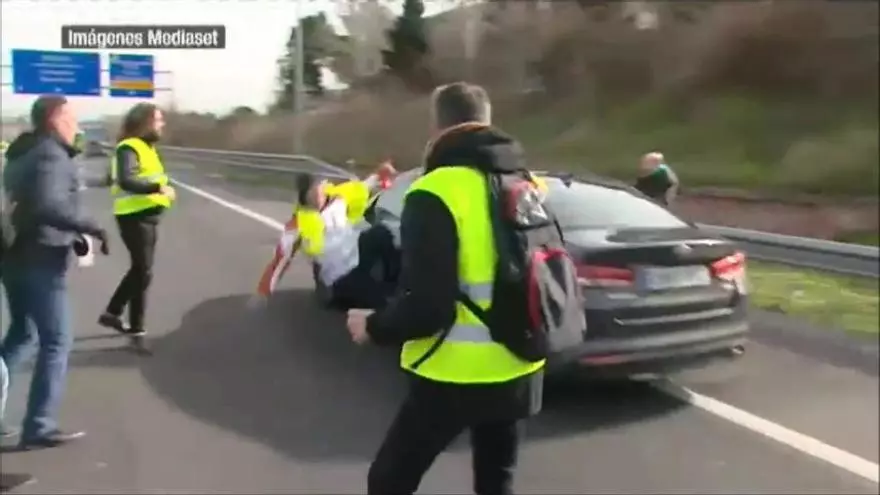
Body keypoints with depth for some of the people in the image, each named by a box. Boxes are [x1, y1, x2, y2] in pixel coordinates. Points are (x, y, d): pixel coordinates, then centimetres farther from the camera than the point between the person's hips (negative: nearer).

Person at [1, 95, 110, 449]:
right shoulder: (51, 155, -14)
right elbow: (49, 205, -29)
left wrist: (71, 234, 21)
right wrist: (90, 226, -22)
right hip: (39, 259, -10)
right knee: (56, 341, -4)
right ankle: (38, 427, -2)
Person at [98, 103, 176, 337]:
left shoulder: (146, 147, 16)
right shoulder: (129, 148, -16)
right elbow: (125, 180, -30)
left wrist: (162, 188, 6)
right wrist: (158, 188, -36)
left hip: (147, 217, 10)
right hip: (135, 218, -10)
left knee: (139, 269, 18)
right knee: (143, 272, -2)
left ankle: (112, 313, 29)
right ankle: (136, 326, 9)